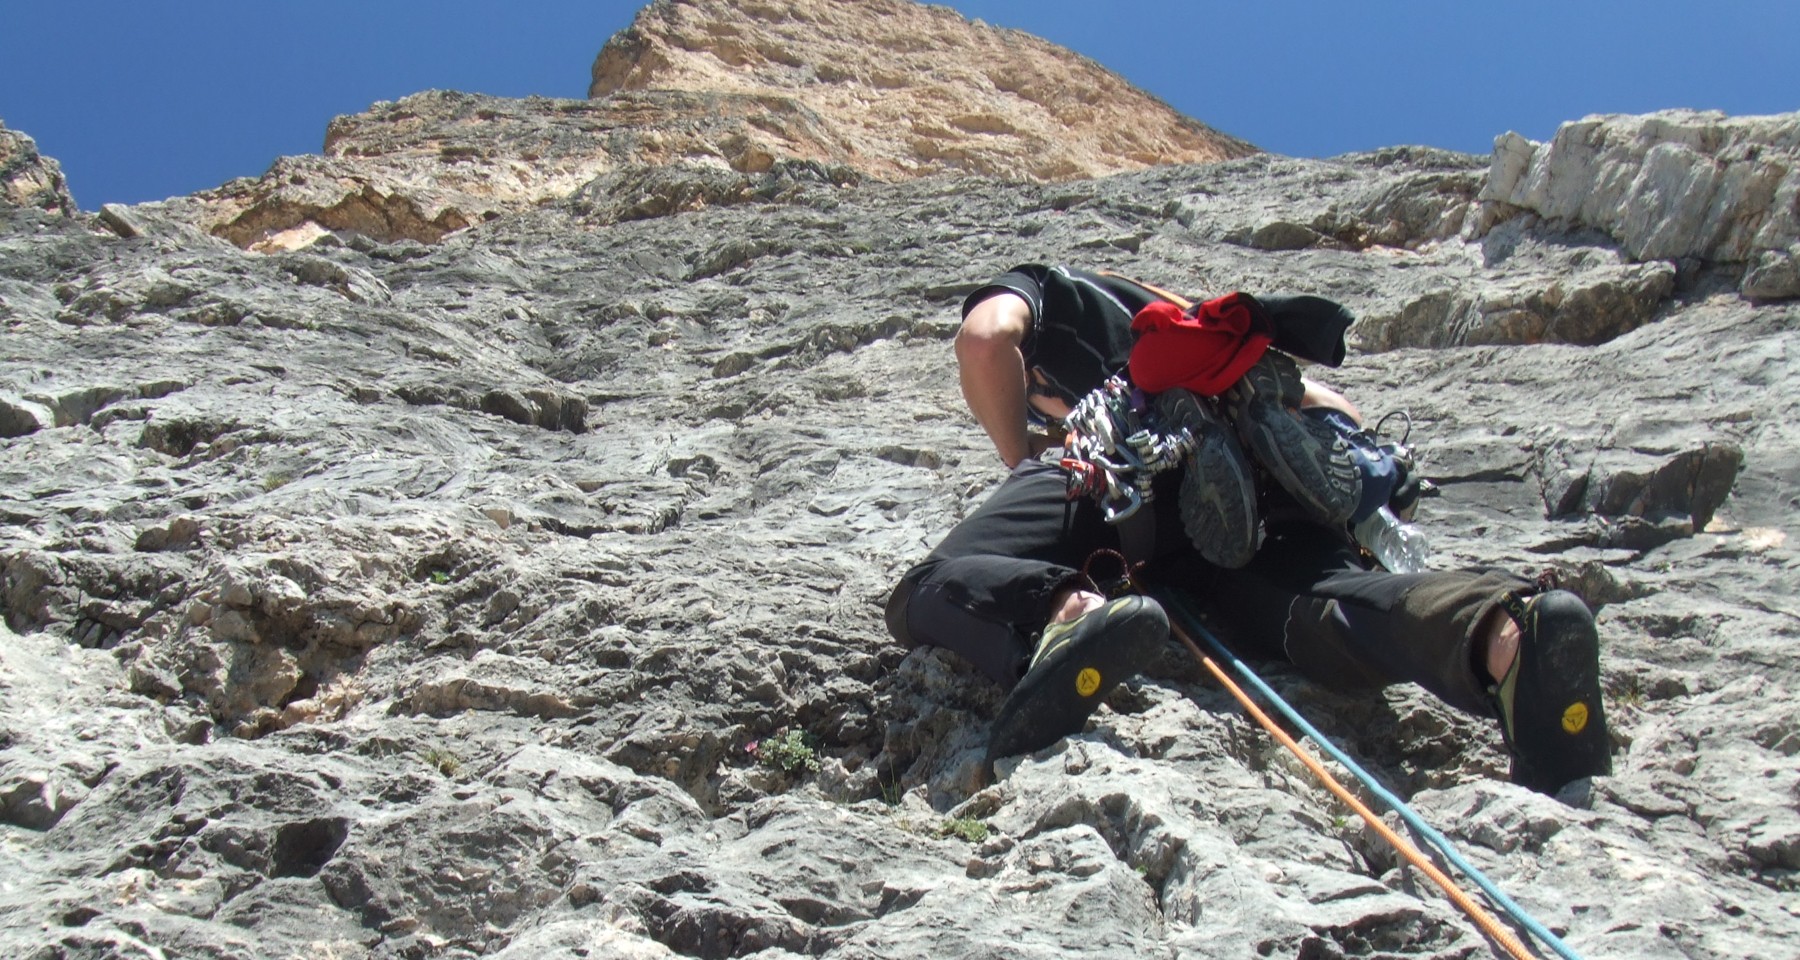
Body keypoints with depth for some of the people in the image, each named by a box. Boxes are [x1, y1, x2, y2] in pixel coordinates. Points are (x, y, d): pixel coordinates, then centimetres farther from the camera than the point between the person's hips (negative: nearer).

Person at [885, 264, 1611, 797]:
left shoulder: (1038, 287, 35)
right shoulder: (1180, 320, 47)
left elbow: (986, 338, 7)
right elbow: (1341, 414, 38)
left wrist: (1024, 466, 17)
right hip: (1268, 477, 5)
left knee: (926, 596, -9)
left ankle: (1064, 613, -45)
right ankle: (1505, 629, -53)